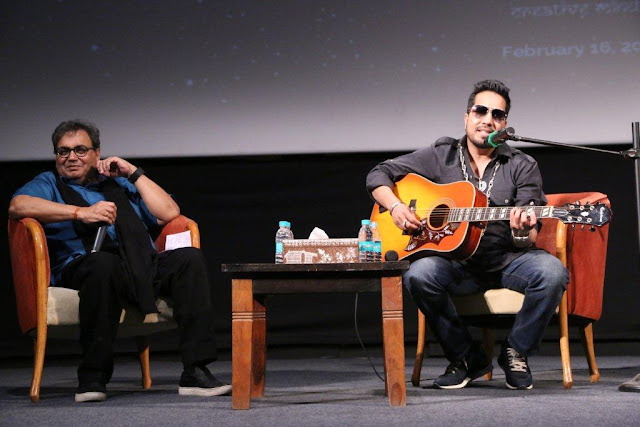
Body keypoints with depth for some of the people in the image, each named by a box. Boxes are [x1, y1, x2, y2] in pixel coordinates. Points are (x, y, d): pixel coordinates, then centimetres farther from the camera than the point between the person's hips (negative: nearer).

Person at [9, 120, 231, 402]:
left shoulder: (120, 183, 32)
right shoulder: (48, 184, 22)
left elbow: (169, 213, 19)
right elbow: (18, 205, -4)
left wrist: (134, 173, 16)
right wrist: (81, 212, -13)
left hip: (143, 266, 4)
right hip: (81, 265, -4)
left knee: (189, 258, -24)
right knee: (103, 263, -40)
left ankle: (195, 373, -28)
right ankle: (92, 378, -32)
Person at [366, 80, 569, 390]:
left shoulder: (522, 166, 5)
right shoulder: (440, 157, 7)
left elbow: (530, 239, -2)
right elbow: (378, 175, 10)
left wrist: (522, 231, -27)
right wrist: (396, 207, -10)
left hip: (508, 260, 0)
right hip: (456, 264, 0)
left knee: (551, 272, -31)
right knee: (418, 274, -31)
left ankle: (515, 352, -4)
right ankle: (468, 358, -10)